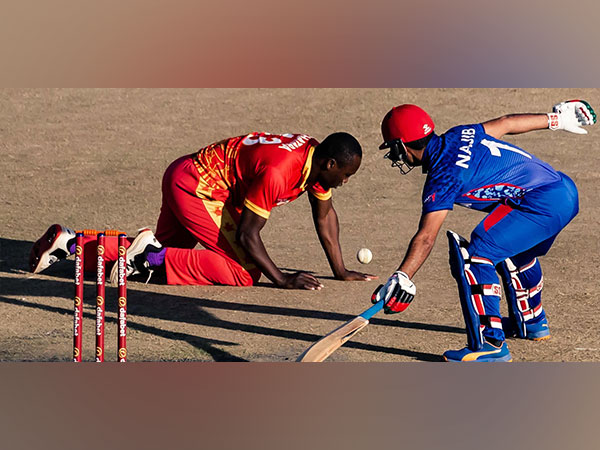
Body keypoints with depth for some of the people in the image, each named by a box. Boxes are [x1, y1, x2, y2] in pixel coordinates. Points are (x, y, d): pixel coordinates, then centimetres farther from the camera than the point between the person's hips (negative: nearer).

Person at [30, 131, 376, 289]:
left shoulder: (317, 160, -2)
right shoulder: (276, 172, -30)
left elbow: (325, 215, 12)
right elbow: (247, 235, -26)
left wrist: (341, 271, 12)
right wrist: (283, 280, -22)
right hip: (197, 187, -10)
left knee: (160, 256, 21)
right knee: (244, 272, -17)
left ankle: (70, 242, 18)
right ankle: (153, 256, -14)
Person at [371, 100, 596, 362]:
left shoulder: (443, 176, -12)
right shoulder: (458, 136, 12)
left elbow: (426, 238, -18)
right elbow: (505, 123, 23)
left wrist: (400, 280, -22)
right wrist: (556, 119, 35)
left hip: (543, 203, -11)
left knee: (475, 255, -15)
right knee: (514, 252, 33)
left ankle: (490, 344, -16)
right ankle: (531, 323, 50)